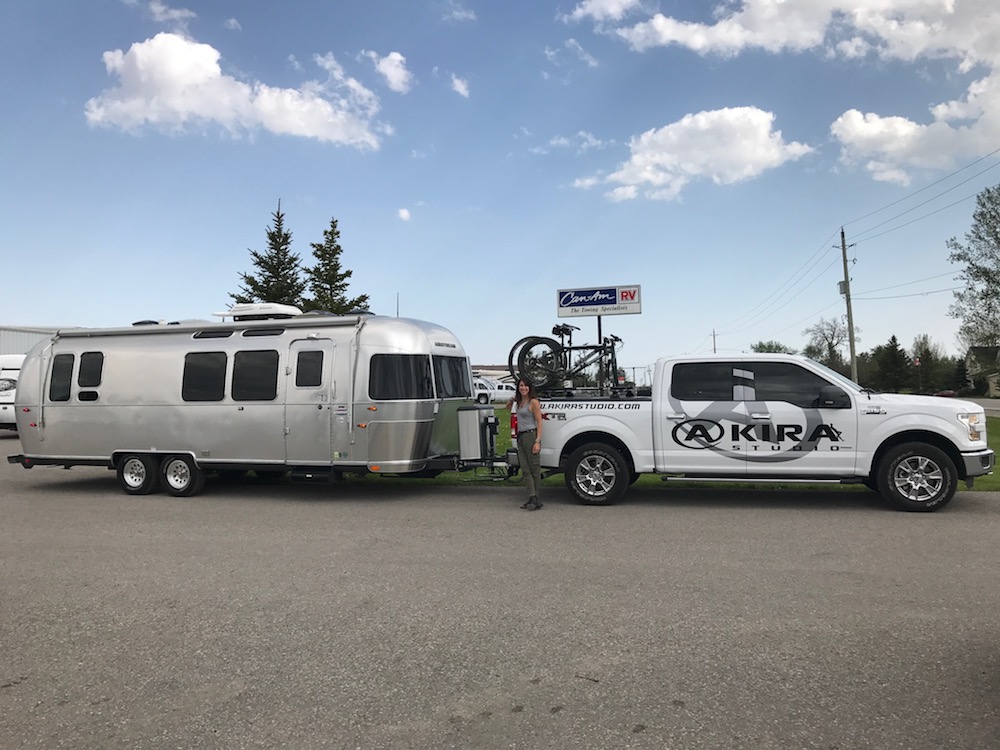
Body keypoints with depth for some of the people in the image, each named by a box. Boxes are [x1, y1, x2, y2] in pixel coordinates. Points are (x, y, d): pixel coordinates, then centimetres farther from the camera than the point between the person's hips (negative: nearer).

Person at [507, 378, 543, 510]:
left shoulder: (533, 402, -8)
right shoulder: (518, 402, 13)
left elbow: (539, 422, -12)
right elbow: (508, 407, 35)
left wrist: (538, 441, -19)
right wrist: (512, 399, 13)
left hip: (531, 436, -8)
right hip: (520, 437, 8)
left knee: (534, 469, -2)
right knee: (525, 470, 2)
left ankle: (536, 499, 1)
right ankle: (532, 498, 1)